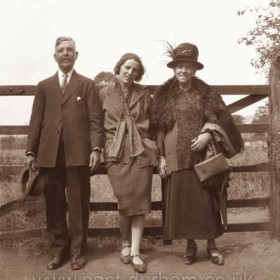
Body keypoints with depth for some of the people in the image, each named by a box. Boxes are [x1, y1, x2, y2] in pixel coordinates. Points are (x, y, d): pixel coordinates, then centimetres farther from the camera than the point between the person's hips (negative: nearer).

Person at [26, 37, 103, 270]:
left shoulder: (87, 84, 10)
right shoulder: (44, 86, 17)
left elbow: (95, 119, 1)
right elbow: (36, 120, 12)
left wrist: (96, 148, -11)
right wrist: (31, 151, 4)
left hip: (78, 152, -2)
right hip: (50, 153, 3)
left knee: (78, 204, 3)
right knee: (54, 204, 7)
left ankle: (78, 250, 15)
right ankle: (58, 249, 20)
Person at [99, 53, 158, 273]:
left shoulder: (144, 93, 8)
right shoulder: (105, 93, 6)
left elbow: (152, 123, 13)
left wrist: (154, 148, 9)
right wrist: (100, 150, 3)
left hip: (141, 152, 1)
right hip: (116, 154, -1)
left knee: (139, 202, -1)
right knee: (125, 202, 3)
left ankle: (135, 251, 6)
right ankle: (126, 243, 25)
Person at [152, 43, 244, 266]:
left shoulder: (206, 93, 4)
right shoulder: (164, 95, 4)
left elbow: (220, 120, 3)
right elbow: (159, 128, 3)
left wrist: (208, 134, -16)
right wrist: (161, 157, -2)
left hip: (202, 155, 0)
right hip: (176, 157, 0)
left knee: (206, 199, 2)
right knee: (182, 199, 3)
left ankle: (212, 245, 17)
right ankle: (190, 244, 19)